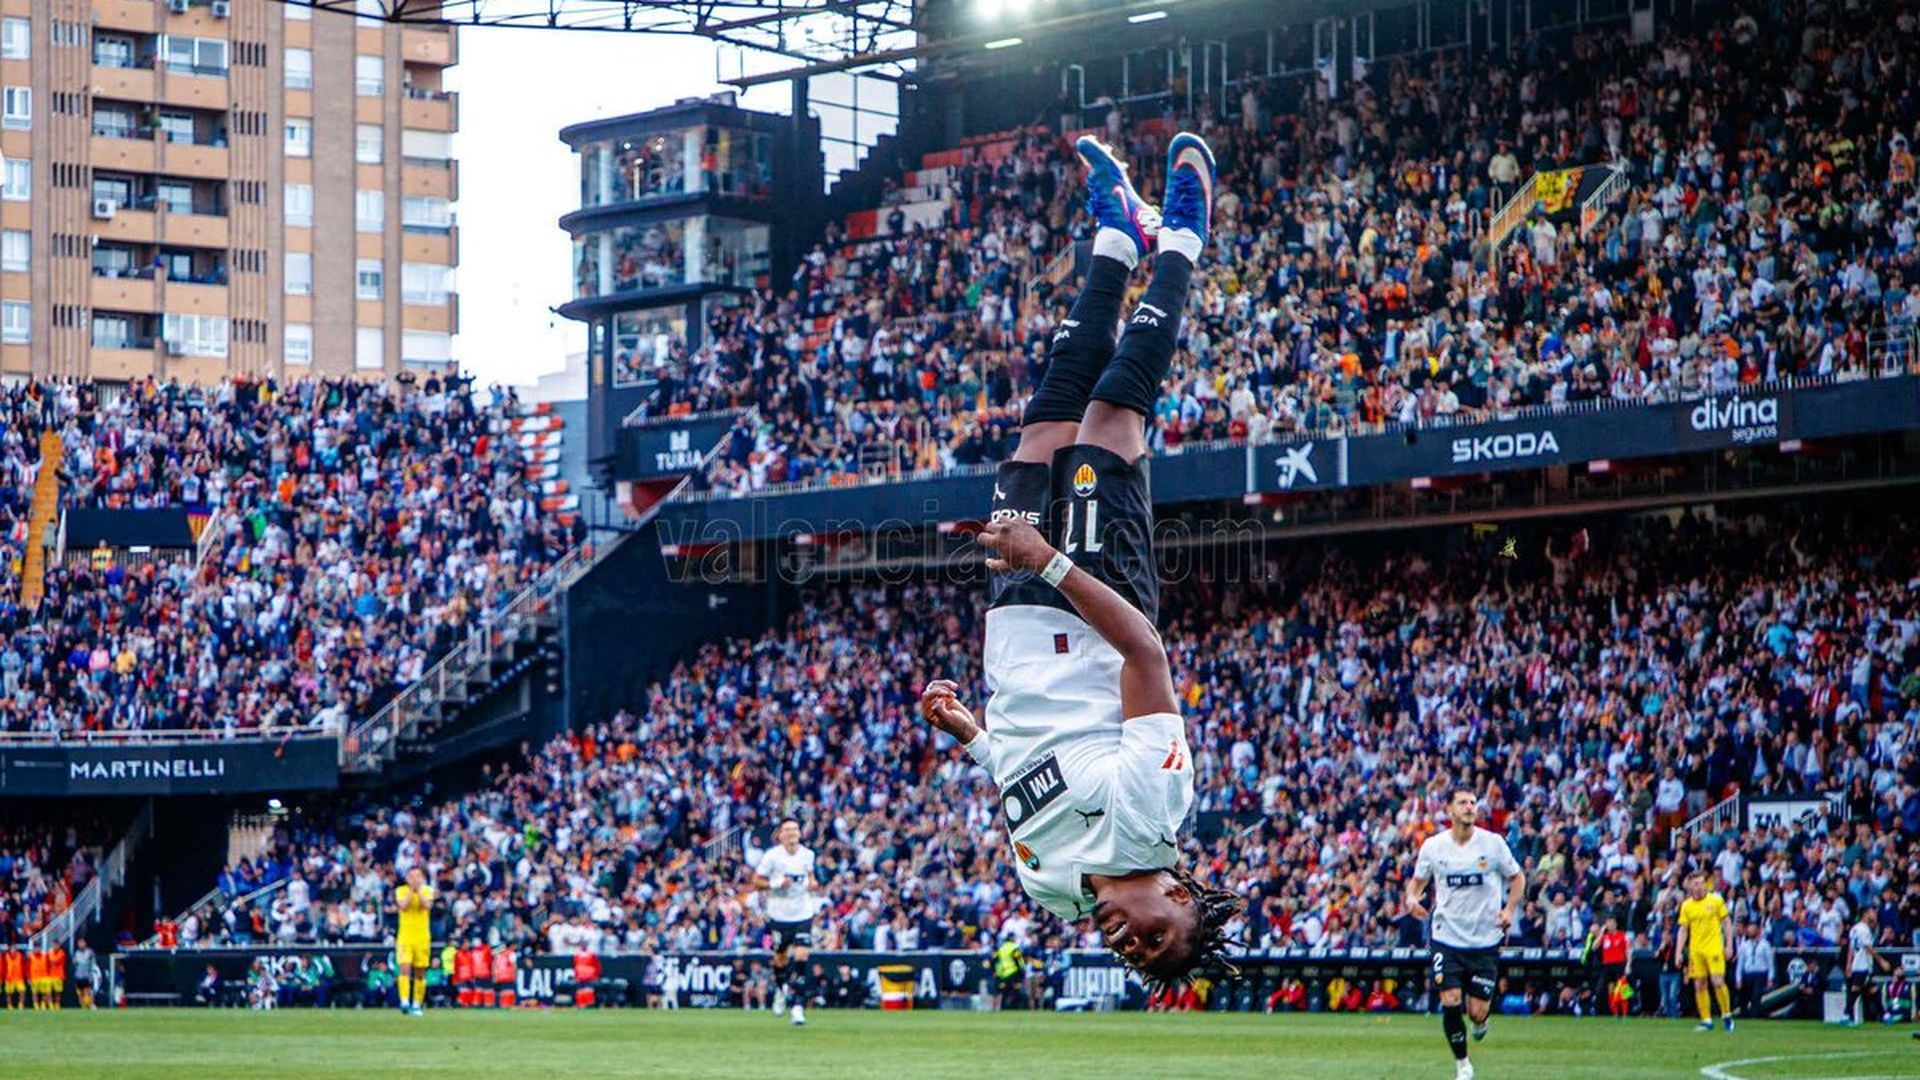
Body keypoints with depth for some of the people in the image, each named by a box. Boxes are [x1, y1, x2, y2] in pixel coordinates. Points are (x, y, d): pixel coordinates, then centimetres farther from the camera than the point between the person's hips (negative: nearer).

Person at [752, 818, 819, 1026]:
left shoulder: (807, 854, 2)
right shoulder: (772, 856, -9)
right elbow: (756, 881, -4)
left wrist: (811, 883, 0)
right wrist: (776, 884, -20)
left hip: (803, 913, 1)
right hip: (779, 914, -1)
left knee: (801, 956, -12)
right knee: (781, 957, 11)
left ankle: (797, 1005, -8)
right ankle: (780, 989, 43)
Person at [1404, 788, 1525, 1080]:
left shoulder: (1493, 843, -4)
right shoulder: (1432, 846, -1)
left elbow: (1517, 878, 9)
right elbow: (1417, 880, 13)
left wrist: (1510, 909, -7)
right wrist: (1412, 898, -10)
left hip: (1485, 939, 0)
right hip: (1447, 937, 0)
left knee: (1477, 1011, -3)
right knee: (1450, 1002, -11)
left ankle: (1481, 1020, 36)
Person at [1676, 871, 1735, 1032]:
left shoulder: (1716, 901, 1)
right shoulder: (1686, 906, 6)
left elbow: (1727, 923, 6)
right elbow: (1683, 930, 9)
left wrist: (1729, 945, -1)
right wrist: (1678, 952, 1)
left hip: (1714, 949, -3)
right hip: (1695, 951, 3)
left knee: (1718, 982, -12)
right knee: (1699, 986, 0)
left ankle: (1726, 1014, 7)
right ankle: (1706, 1020, 7)